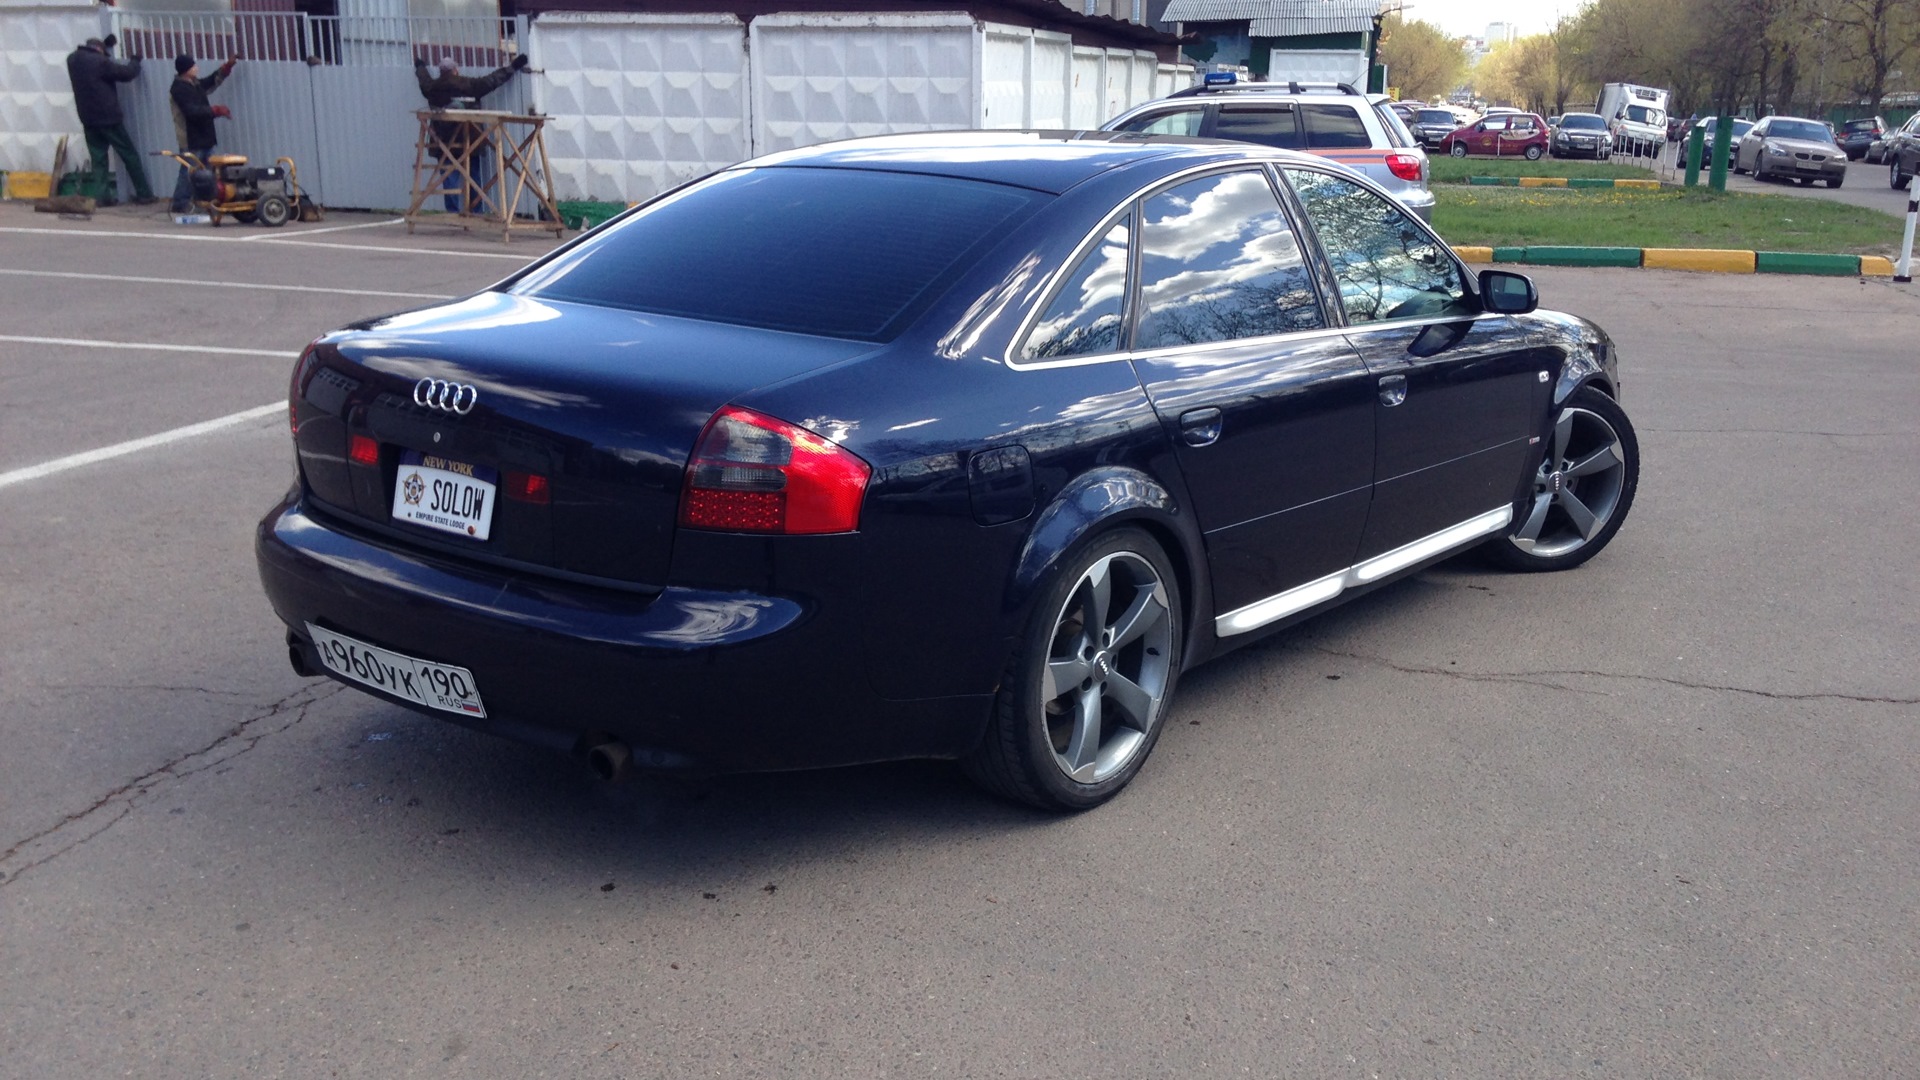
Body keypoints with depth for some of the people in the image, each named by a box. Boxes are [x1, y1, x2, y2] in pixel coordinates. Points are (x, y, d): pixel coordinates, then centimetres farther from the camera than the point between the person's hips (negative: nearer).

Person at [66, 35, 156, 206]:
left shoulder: (73, 59, 6)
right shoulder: (101, 62, -14)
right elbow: (127, 73, -7)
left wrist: (106, 45, 31)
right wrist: (135, 61, 12)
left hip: (88, 120, 6)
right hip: (109, 118, -6)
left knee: (98, 159, 8)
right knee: (130, 156, 3)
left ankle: (103, 197, 1)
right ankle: (144, 194, 5)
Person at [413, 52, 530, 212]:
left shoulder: (433, 87, 4)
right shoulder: (467, 84, -5)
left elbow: (424, 80, 27)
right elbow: (491, 81, -1)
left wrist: (420, 67, 50)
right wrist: (511, 67, 8)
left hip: (444, 140, 2)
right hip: (468, 139, -2)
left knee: (450, 177, 2)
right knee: (473, 175, 8)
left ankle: (453, 211, -3)